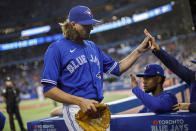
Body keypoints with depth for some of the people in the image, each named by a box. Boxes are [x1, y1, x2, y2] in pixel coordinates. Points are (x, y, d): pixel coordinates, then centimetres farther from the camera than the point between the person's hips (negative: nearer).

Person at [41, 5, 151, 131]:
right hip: (76, 110, -7)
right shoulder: (56, 49, -6)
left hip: (98, 109, 7)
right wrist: (80, 101, -20)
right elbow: (48, 89, -12)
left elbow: (117, 68, 21)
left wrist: (140, 50, 12)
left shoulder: (93, 47, 16)